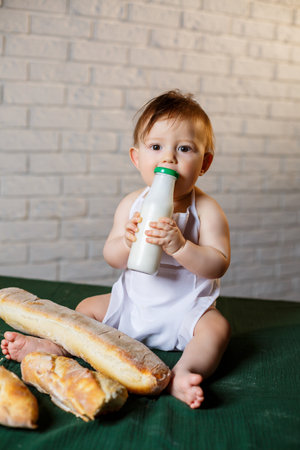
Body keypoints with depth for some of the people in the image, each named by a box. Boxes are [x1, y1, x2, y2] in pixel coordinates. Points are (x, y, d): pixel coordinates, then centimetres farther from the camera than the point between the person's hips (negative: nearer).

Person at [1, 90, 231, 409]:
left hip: (186, 309, -4)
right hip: (133, 301, 4)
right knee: (88, 307, 2)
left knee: (216, 328, -29)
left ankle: (182, 372, -46)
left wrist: (178, 245, -36)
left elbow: (218, 264, -21)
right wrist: (127, 242, -28)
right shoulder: (132, 204, -4)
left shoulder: (206, 210, -14)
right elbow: (111, 258, -4)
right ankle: (51, 345, 5)